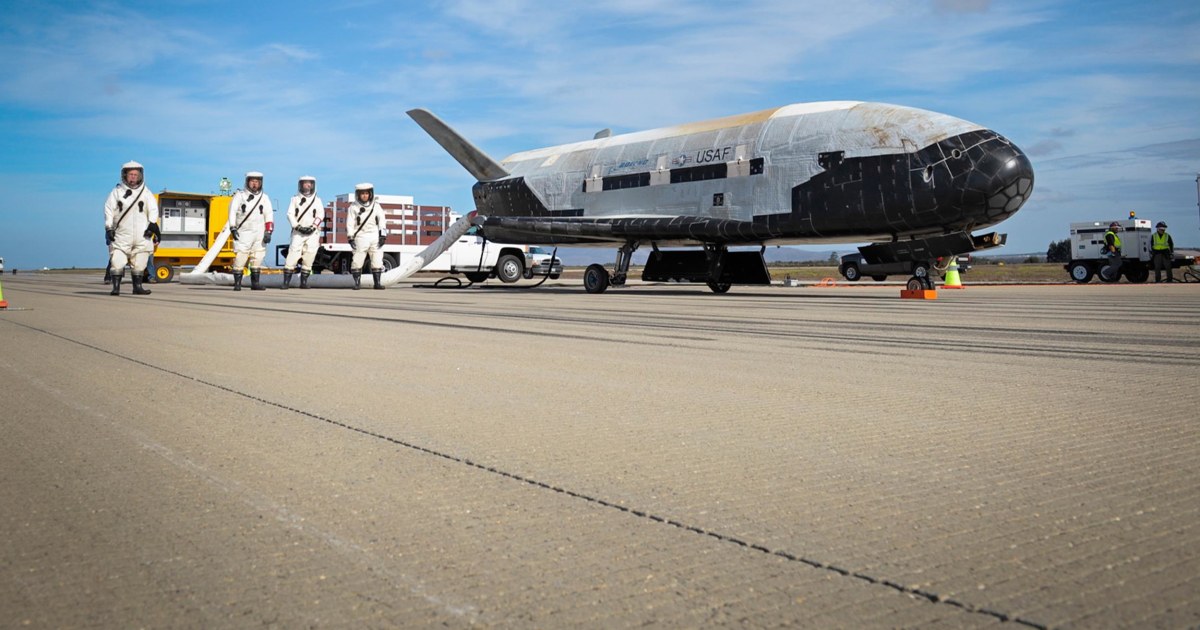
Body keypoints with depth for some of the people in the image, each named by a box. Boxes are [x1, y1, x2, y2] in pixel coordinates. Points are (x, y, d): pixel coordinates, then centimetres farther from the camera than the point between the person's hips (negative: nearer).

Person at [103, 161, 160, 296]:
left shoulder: (146, 193, 8)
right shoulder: (117, 192, 5)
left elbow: (153, 210, 2)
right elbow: (109, 210, 3)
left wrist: (152, 224, -11)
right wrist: (109, 229, -5)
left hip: (141, 235, 1)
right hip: (122, 234, -1)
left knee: (139, 263, 6)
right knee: (117, 262, -9)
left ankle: (137, 287, 15)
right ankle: (116, 287, -5)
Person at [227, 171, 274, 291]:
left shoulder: (264, 198, 9)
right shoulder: (239, 195, 3)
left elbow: (269, 215, 4)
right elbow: (232, 212, -3)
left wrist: (268, 232, -6)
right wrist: (233, 228, -14)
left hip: (259, 233, 3)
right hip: (243, 232, -3)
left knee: (257, 258, 5)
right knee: (240, 258, -7)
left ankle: (255, 283, 13)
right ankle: (237, 284, 0)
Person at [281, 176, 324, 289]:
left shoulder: (317, 200, 12)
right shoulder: (295, 199, 11)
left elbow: (320, 215, 2)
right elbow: (290, 214, 3)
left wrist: (313, 226, -12)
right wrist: (298, 226, -11)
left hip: (313, 233, 1)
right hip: (298, 232, -1)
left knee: (309, 257, -3)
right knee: (293, 255, -10)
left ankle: (303, 281, 5)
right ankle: (286, 282, -11)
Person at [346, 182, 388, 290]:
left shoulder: (376, 206, 9)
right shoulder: (353, 207, 3)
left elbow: (381, 221, 8)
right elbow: (350, 223, 1)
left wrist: (383, 236, 0)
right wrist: (351, 238, -6)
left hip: (375, 236, 2)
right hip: (361, 236, -2)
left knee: (377, 260, 0)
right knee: (357, 261, -6)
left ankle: (377, 283, 7)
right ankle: (356, 283, 1)